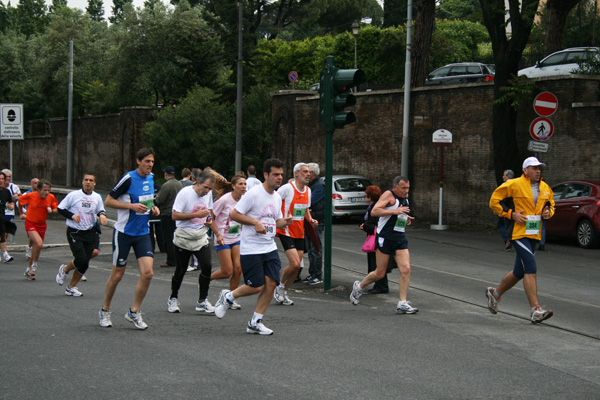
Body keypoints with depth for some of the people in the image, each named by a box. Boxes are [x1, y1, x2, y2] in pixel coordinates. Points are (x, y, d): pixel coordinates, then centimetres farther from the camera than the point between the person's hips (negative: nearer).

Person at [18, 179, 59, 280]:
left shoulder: (51, 197, -8)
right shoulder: (30, 196, -16)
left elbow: (56, 209, 4)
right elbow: (20, 200, 4)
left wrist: (51, 210, -18)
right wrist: (21, 213, 12)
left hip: (42, 225, 5)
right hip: (30, 223, -5)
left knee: (36, 247, 12)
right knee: (39, 243, -25)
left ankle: (29, 270, 30)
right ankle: (34, 265, -1)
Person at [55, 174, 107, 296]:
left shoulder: (97, 197, 7)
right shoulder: (74, 195, -5)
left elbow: (101, 210, 22)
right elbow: (60, 208, 0)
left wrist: (102, 215, -2)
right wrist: (72, 215, -15)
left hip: (90, 233, 4)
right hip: (74, 232, -4)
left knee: (85, 263, 0)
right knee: (81, 260, -17)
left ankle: (71, 287, 15)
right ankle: (65, 269, 16)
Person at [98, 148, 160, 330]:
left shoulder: (151, 178, 7)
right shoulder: (128, 178, -14)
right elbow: (108, 201, -11)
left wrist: (153, 207, 4)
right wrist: (132, 206, -20)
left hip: (142, 233, 5)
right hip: (124, 232, -5)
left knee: (147, 273, -9)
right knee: (117, 274, 3)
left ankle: (134, 312, 6)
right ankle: (105, 311, 23)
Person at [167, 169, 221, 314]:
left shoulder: (208, 194, 4)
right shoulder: (185, 193, -14)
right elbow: (175, 215, -20)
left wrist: (217, 233, 10)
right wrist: (197, 215, -25)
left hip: (201, 237, 4)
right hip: (184, 238, -4)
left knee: (207, 266, -13)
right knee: (181, 270, 4)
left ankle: (202, 302, -4)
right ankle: (173, 299, 27)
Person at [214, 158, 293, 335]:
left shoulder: (277, 197, 13)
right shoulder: (253, 194, -12)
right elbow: (234, 214, -12)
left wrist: (285, 221, 2)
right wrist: (255, 222, -21)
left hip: (270, 248, 7)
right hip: (251, 249, -7)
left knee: (271, 283, -4)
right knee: (256, 287, -8)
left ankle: (255, 322, 7)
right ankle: (228, 296, 21)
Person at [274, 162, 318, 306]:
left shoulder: (308, 190, 10)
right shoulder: (287, 188, -13)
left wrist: (311, 220, 5)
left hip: (299, 233, 7)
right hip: (286, 231, -7)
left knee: (297, 267, 4)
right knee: (295, 264, -17)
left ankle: (284, 292, 21)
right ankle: (279, 286, 8)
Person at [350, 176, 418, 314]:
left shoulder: (405, 198, 16)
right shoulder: (389, 195, -9)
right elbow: (374, 211, -21)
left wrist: (406, 220, 13)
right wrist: (394, 211, -27)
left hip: (400, 239, 7)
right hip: (384, 239, -7)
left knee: (406, 269, -9)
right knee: (380, 273, 1)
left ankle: (402, 304, -6)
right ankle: (359, 287, 29)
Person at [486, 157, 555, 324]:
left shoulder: (545, 188, 11)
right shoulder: (514, 185, -8)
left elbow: (551, 203, 27)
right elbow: (494, 201, -4)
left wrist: (548, 212, 4)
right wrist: (511, 214, -12)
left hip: (534, 235, 8)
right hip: (518, 233, -7)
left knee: (519, 272, 14)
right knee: (531, 269, -17)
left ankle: (495, 293, 38)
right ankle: (535, 310, -19)